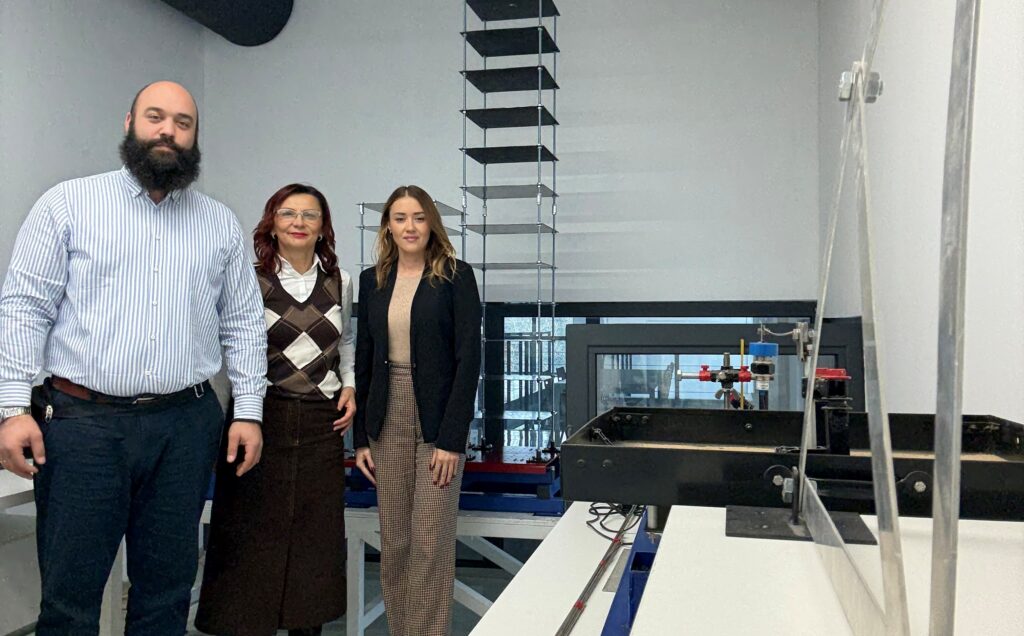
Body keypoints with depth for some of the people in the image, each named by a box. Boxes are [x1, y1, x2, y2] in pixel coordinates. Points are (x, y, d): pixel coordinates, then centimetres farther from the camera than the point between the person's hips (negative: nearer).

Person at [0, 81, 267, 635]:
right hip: (81, 422, -2)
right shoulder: (69, 203, 3)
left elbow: (242, 323, 11)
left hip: (185, 426, 3)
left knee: (168, 590, 12)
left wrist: (249, 410, 4)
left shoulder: (220, 224, 11)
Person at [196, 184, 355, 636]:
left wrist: (350, 385, 9)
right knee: (253, 536, 1)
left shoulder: (340, 282, 9)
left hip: (321, 424, 3)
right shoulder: (251, 280, -4)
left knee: (315, 536, 8)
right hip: (263, 417, -3)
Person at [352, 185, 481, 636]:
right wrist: (360, 437, 5)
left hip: (437, 422, -4)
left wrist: (452, 438, -15)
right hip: (387, 421, 4)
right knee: (393, 544, 9)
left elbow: (468, 359, -9)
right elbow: (363, 360, 10)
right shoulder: (372, 281, 9)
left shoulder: (456, 277, -4)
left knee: (430, 544, -2)